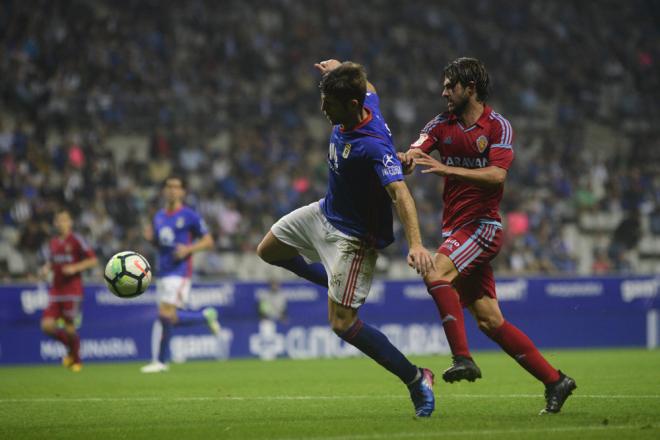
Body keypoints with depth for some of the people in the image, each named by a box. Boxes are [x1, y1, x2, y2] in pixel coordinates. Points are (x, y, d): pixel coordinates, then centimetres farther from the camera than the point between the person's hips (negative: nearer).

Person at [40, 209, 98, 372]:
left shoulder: (76, 240, -5)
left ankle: (76, 360, 18)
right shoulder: (52, 243, 11)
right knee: (47, 325, -7)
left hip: (73, 290, -5)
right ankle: (71, 346, 19)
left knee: (70, 328, -4)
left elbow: (93, 260, -6)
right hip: (56, 290, 5)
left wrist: (75, 268, -16)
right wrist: (46, 269, 3)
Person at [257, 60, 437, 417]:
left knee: (342, 324, -12)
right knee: (268, 251, 25)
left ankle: (416, 380, -1)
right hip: (326, 213, 9)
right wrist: (338, 71, 12)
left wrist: (415, 244, -59)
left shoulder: (374, 145, -37)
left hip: (355, 236, -9)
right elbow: (369, 90, 15)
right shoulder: (365, 101, -12)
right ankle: (340, 284, 42)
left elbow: (399, 192, -48)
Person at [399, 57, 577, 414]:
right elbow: (414, 154, -4)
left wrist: (448, 169, -27)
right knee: (489, 321, 3)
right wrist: (407, 158, -29)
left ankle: (463, 358, -30)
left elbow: (497, 174, -18)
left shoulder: (498, 126, -5)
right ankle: (554, 381, 9)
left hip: (483, 224, -6)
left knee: (437, 274, -30)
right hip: (455, 229, 6)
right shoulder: (441, 125, 10)